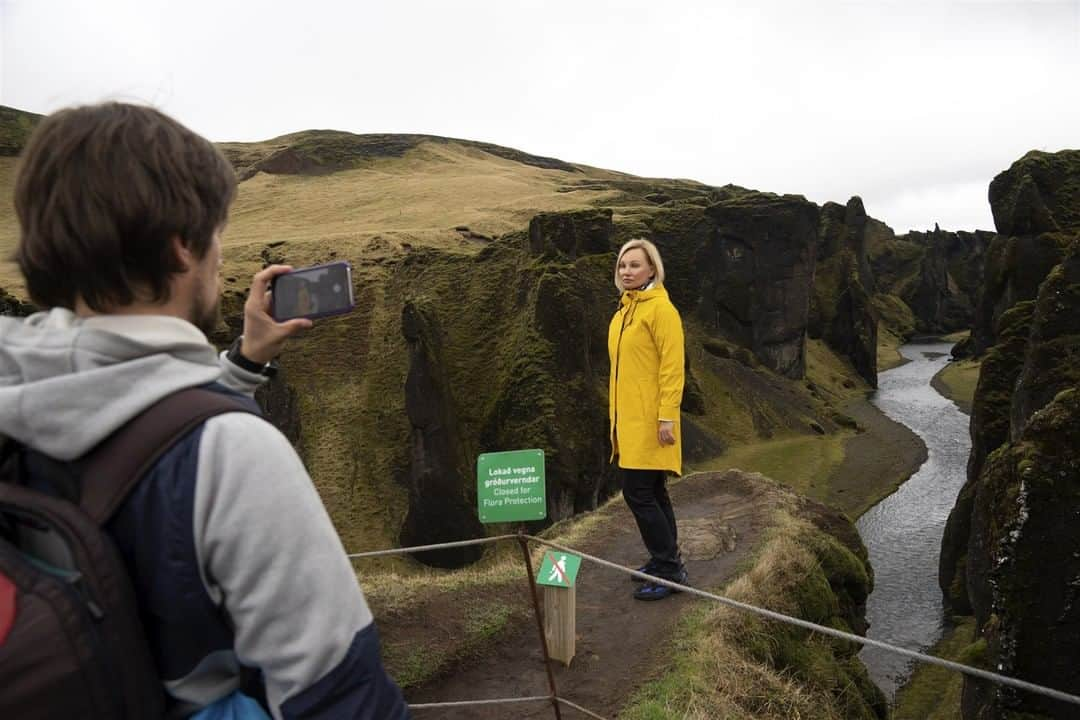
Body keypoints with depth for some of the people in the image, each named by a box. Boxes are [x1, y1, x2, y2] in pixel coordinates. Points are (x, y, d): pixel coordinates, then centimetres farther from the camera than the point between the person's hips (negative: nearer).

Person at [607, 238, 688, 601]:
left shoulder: (661, 309, -11)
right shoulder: (624, 310, 14)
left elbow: (672, 366, -16)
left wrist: (667, 416, -20)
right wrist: (617, 414, 19)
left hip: (649, 419, -9)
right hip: (629, 419, 9)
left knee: (638, 492, -7)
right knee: (651, 493, 16)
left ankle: (669, 568, 6)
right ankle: (667, 561, 28)